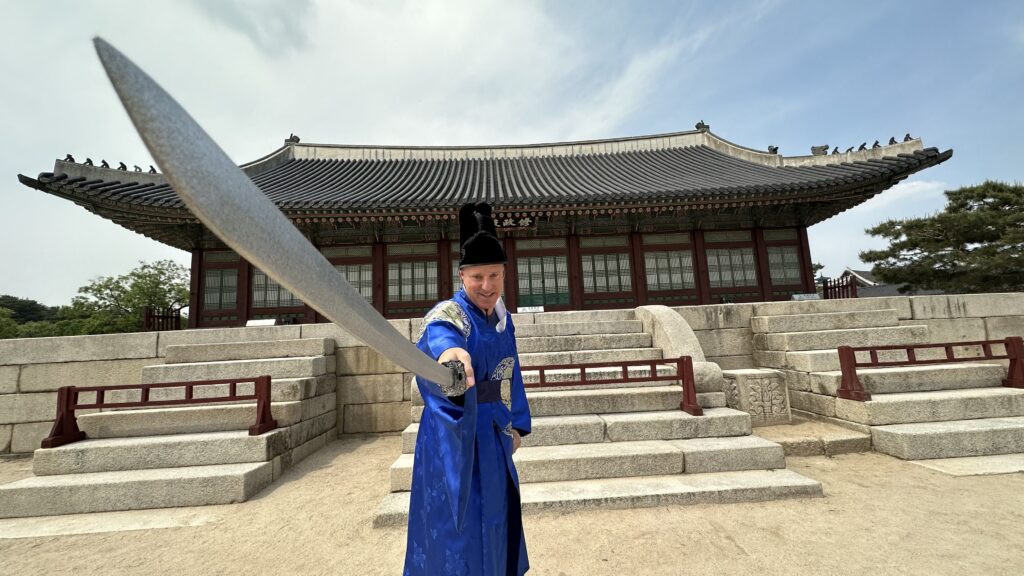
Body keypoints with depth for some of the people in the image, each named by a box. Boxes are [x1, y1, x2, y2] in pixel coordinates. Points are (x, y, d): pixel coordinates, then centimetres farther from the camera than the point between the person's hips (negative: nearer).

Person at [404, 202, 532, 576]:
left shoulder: (503, 317, 3)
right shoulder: (449, 314, -20)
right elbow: (440, 334, -46)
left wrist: (516, 424, 14)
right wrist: (451, 350, -70)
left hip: (494, 433, 7)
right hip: (455, 436, -7)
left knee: (496, 518, 23)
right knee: (462, 523, 5)